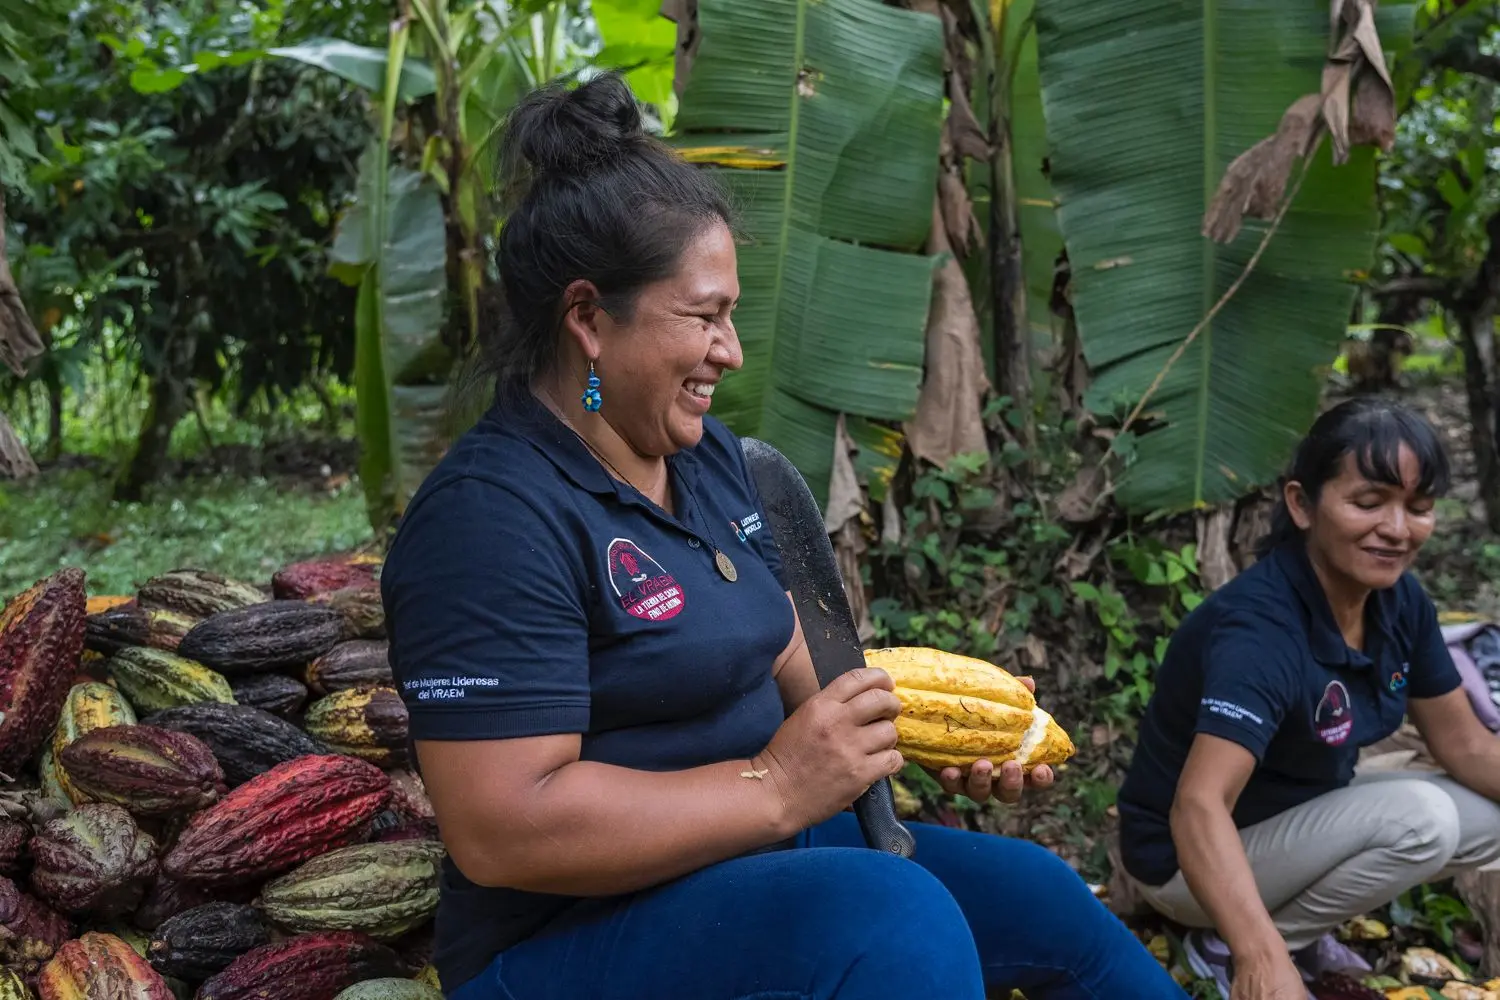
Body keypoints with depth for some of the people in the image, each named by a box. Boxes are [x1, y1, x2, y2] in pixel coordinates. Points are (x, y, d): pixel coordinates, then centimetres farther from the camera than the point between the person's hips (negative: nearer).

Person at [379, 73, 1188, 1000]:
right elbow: (501, 830, -27)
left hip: (765, 853, 9)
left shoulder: (710, 454, 7)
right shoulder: (492, 513, -22)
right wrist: (775, 786, -26)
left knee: (1034, 893, 10)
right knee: (894, 914, -32)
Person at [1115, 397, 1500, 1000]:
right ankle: (1226, 949, -9)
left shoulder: (1400, 601, -8)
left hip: (1299, 816, 8)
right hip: (1188, 858, -8)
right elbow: (1199, 808, -45)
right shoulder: (1259, 629, -33)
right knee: (1420, 818, -25)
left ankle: (1296, 921, 8)